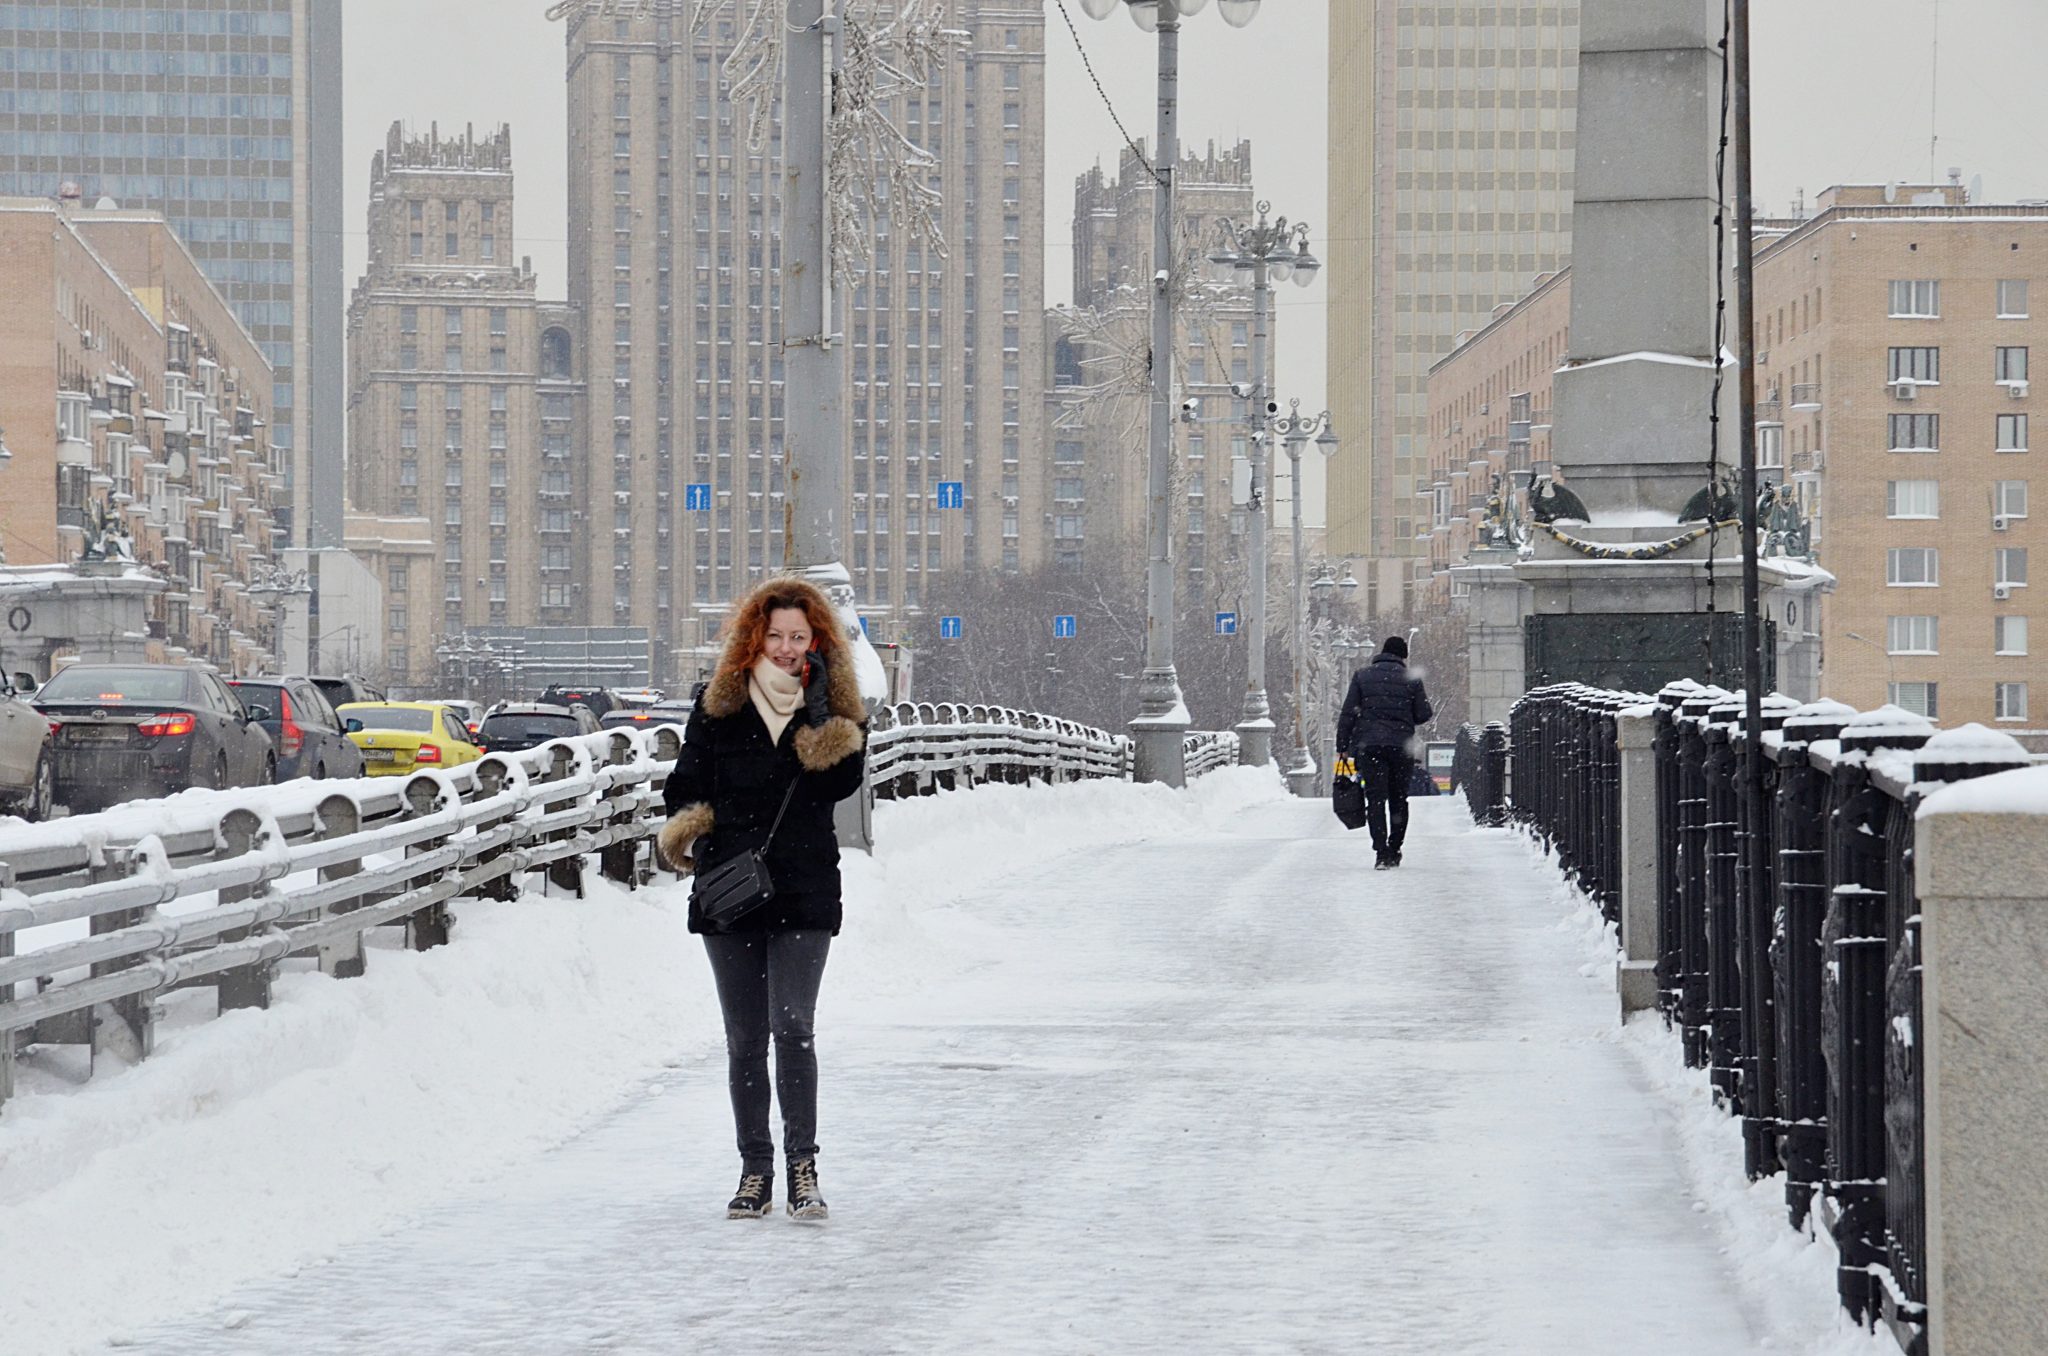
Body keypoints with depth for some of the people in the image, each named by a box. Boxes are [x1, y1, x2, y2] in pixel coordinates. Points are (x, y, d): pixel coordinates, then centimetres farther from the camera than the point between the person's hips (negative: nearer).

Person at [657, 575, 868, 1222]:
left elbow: (841, 783, -9)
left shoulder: (834, 707, 4)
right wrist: (687, 826, -11)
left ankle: (803, 1163, -6)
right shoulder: (718, 705, 6)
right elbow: (686, 783, 8)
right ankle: (755, 1170, 16)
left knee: (791, 1026, -14)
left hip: (804, 889, -2)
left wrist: (826, 722, -19)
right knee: (744, 1038, 7)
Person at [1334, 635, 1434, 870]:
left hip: (1369, 745, -1)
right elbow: (1423, 714, 4)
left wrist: (1343, 746, 5)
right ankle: (1394, 850, 17)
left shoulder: (1362, 676, 5)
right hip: (1402, 746, 1)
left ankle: (1381, 852, -17)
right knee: (1398, 799, 14)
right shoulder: (1411, 680, 3)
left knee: (1376, 799, -4)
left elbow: (1348, 714, 2)